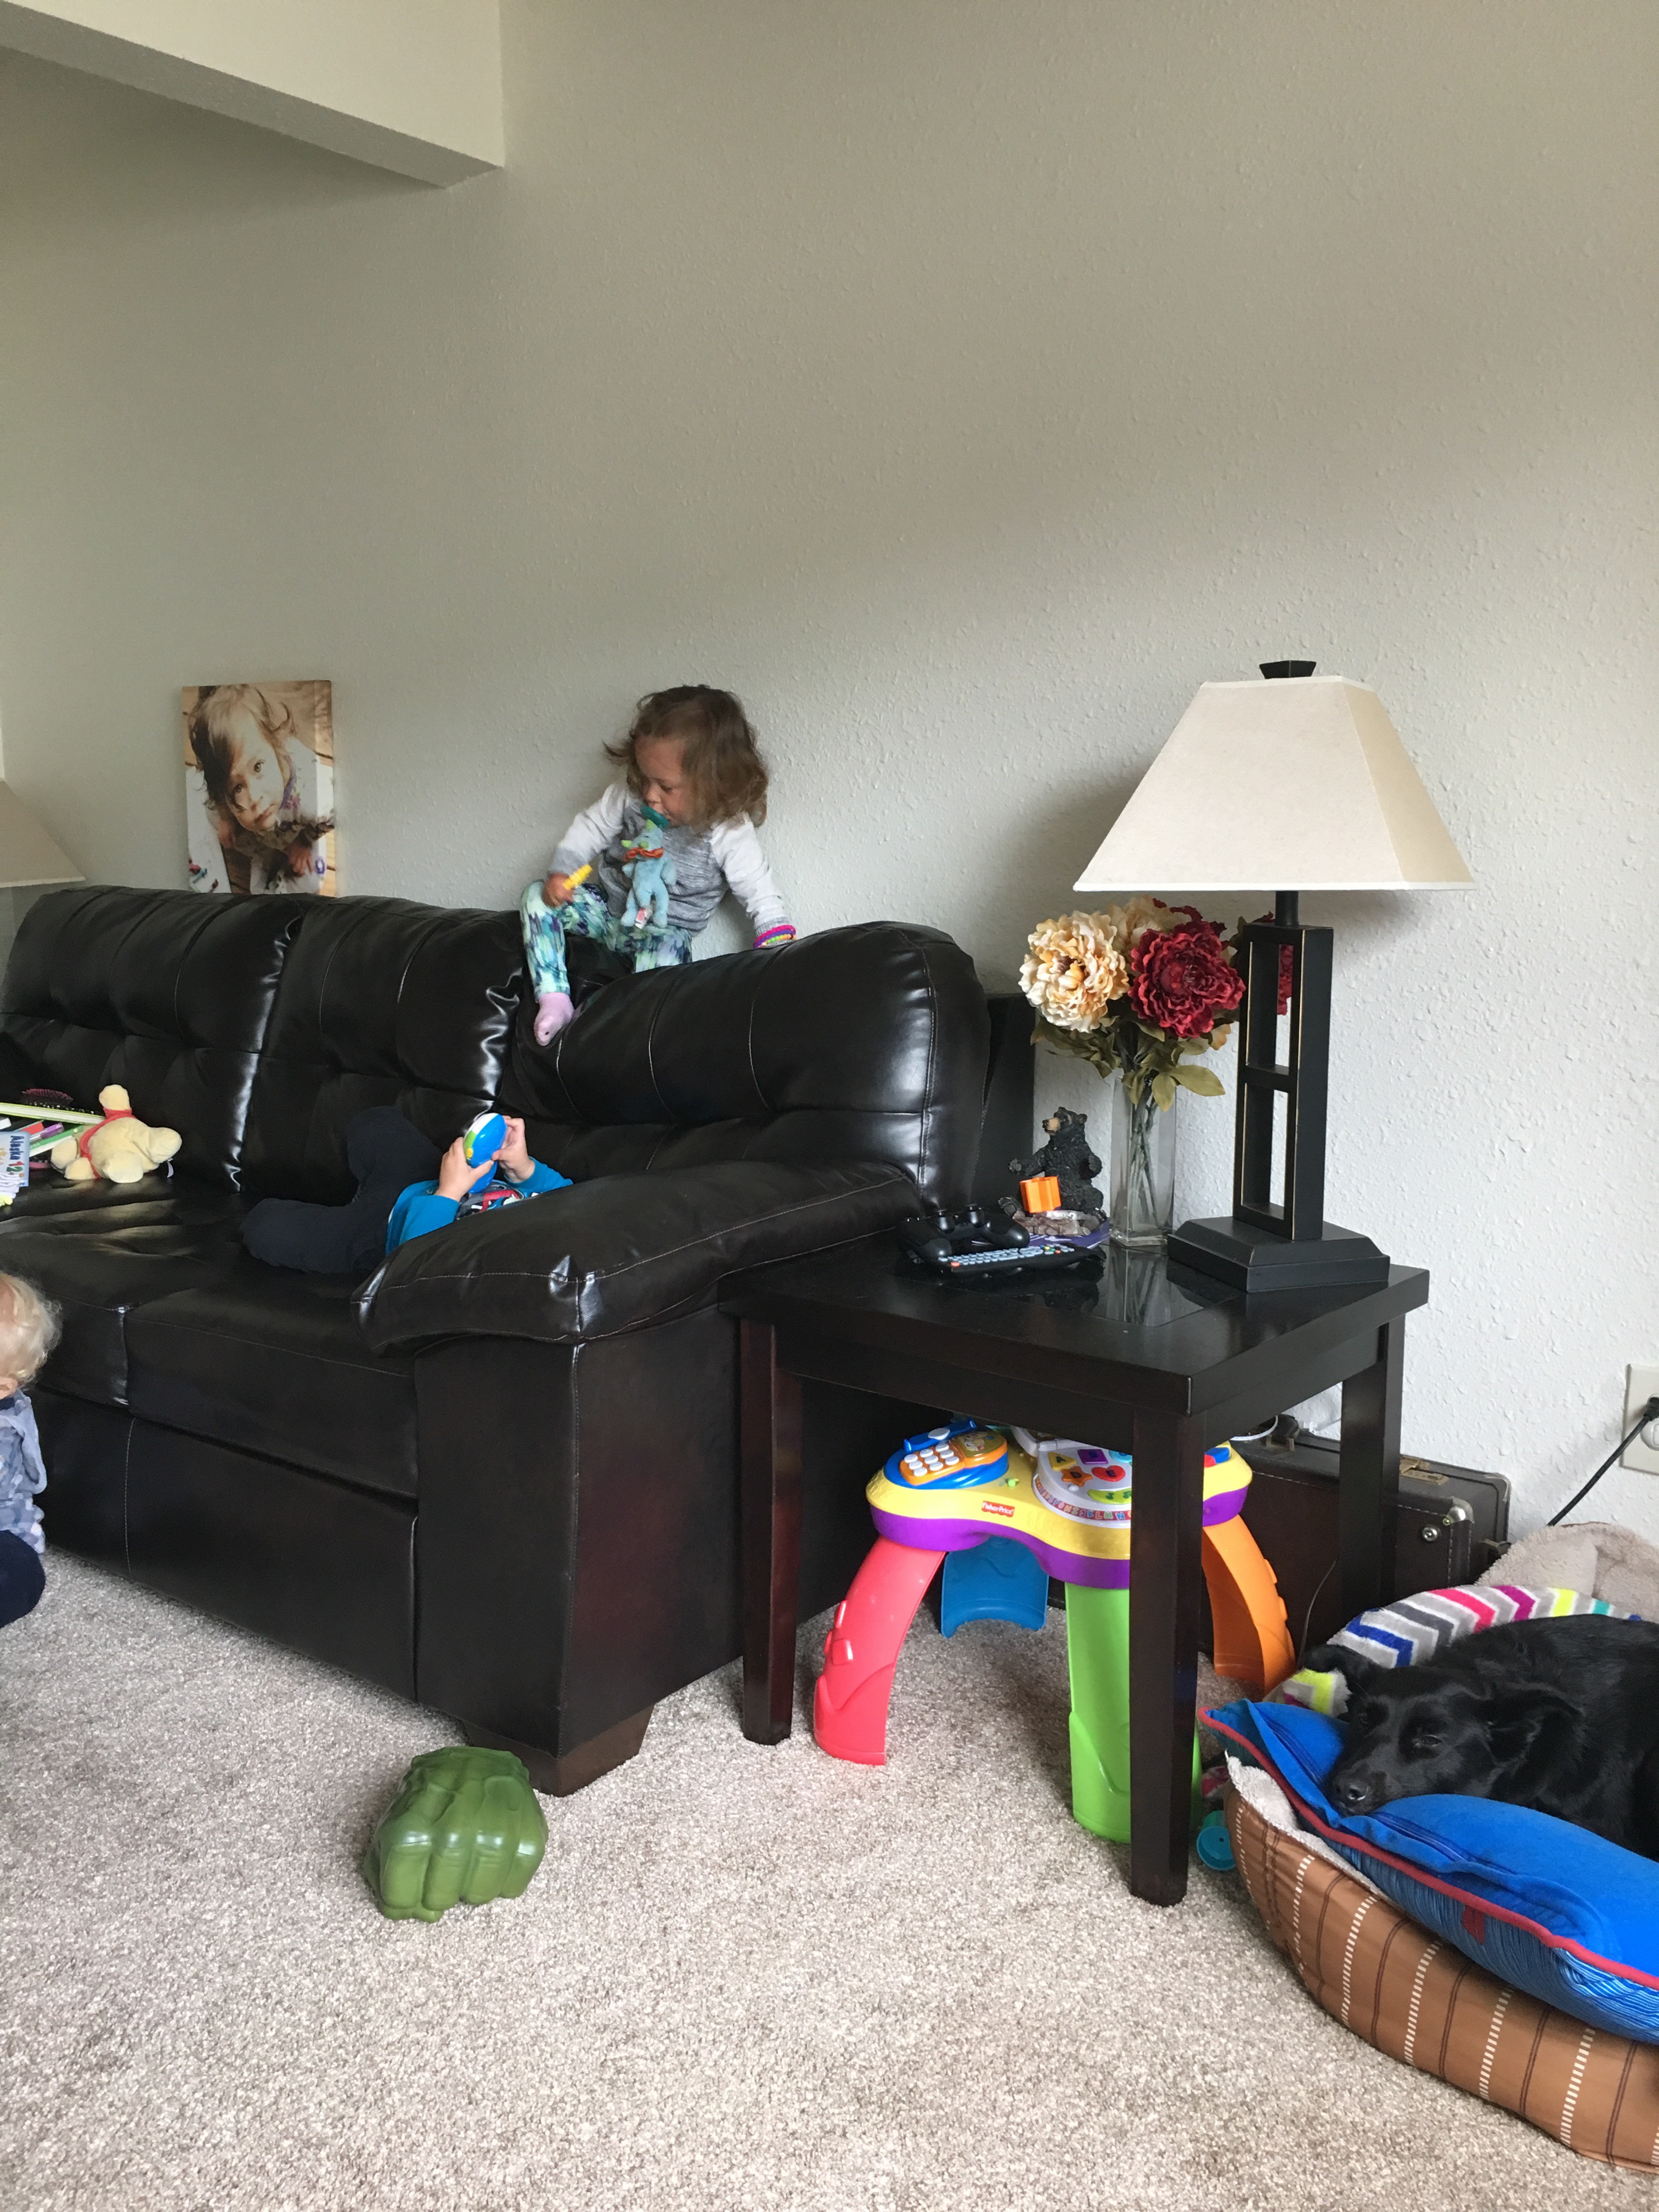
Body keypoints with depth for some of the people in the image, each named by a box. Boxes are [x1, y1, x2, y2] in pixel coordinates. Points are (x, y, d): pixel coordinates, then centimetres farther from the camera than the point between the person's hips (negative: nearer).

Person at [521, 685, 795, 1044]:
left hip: (662, 929, -5)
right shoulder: (630, 793, -12)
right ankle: (554, 1000, -15)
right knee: (537, 897, -11)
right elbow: (590, 827, 3)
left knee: (667, 950, -39)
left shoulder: (729, 834, -22)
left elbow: (762, 898, -17)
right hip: (607, 904, 5)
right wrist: (561, 873, -13)